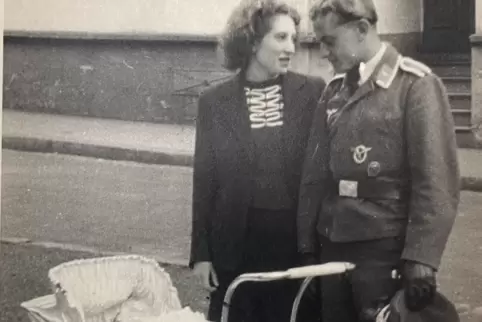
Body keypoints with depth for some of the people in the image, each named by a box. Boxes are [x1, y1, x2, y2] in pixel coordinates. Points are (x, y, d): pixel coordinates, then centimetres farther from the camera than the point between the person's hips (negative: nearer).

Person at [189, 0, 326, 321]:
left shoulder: (313, 92, 0)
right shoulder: (215, 101, 1)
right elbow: (205, 180, 3)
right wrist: (201, 251, 0)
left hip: (297, 242, 0)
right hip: (236, 244, 0)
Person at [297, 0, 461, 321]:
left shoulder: (416, 85, -7)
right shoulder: (333, 90, 13)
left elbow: (435, 180, -13)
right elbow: (315, 173, 13)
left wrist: (421, 258, -18)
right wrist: (307, 243, 10)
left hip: (385, 249, -6)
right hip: (332, 247, 6)